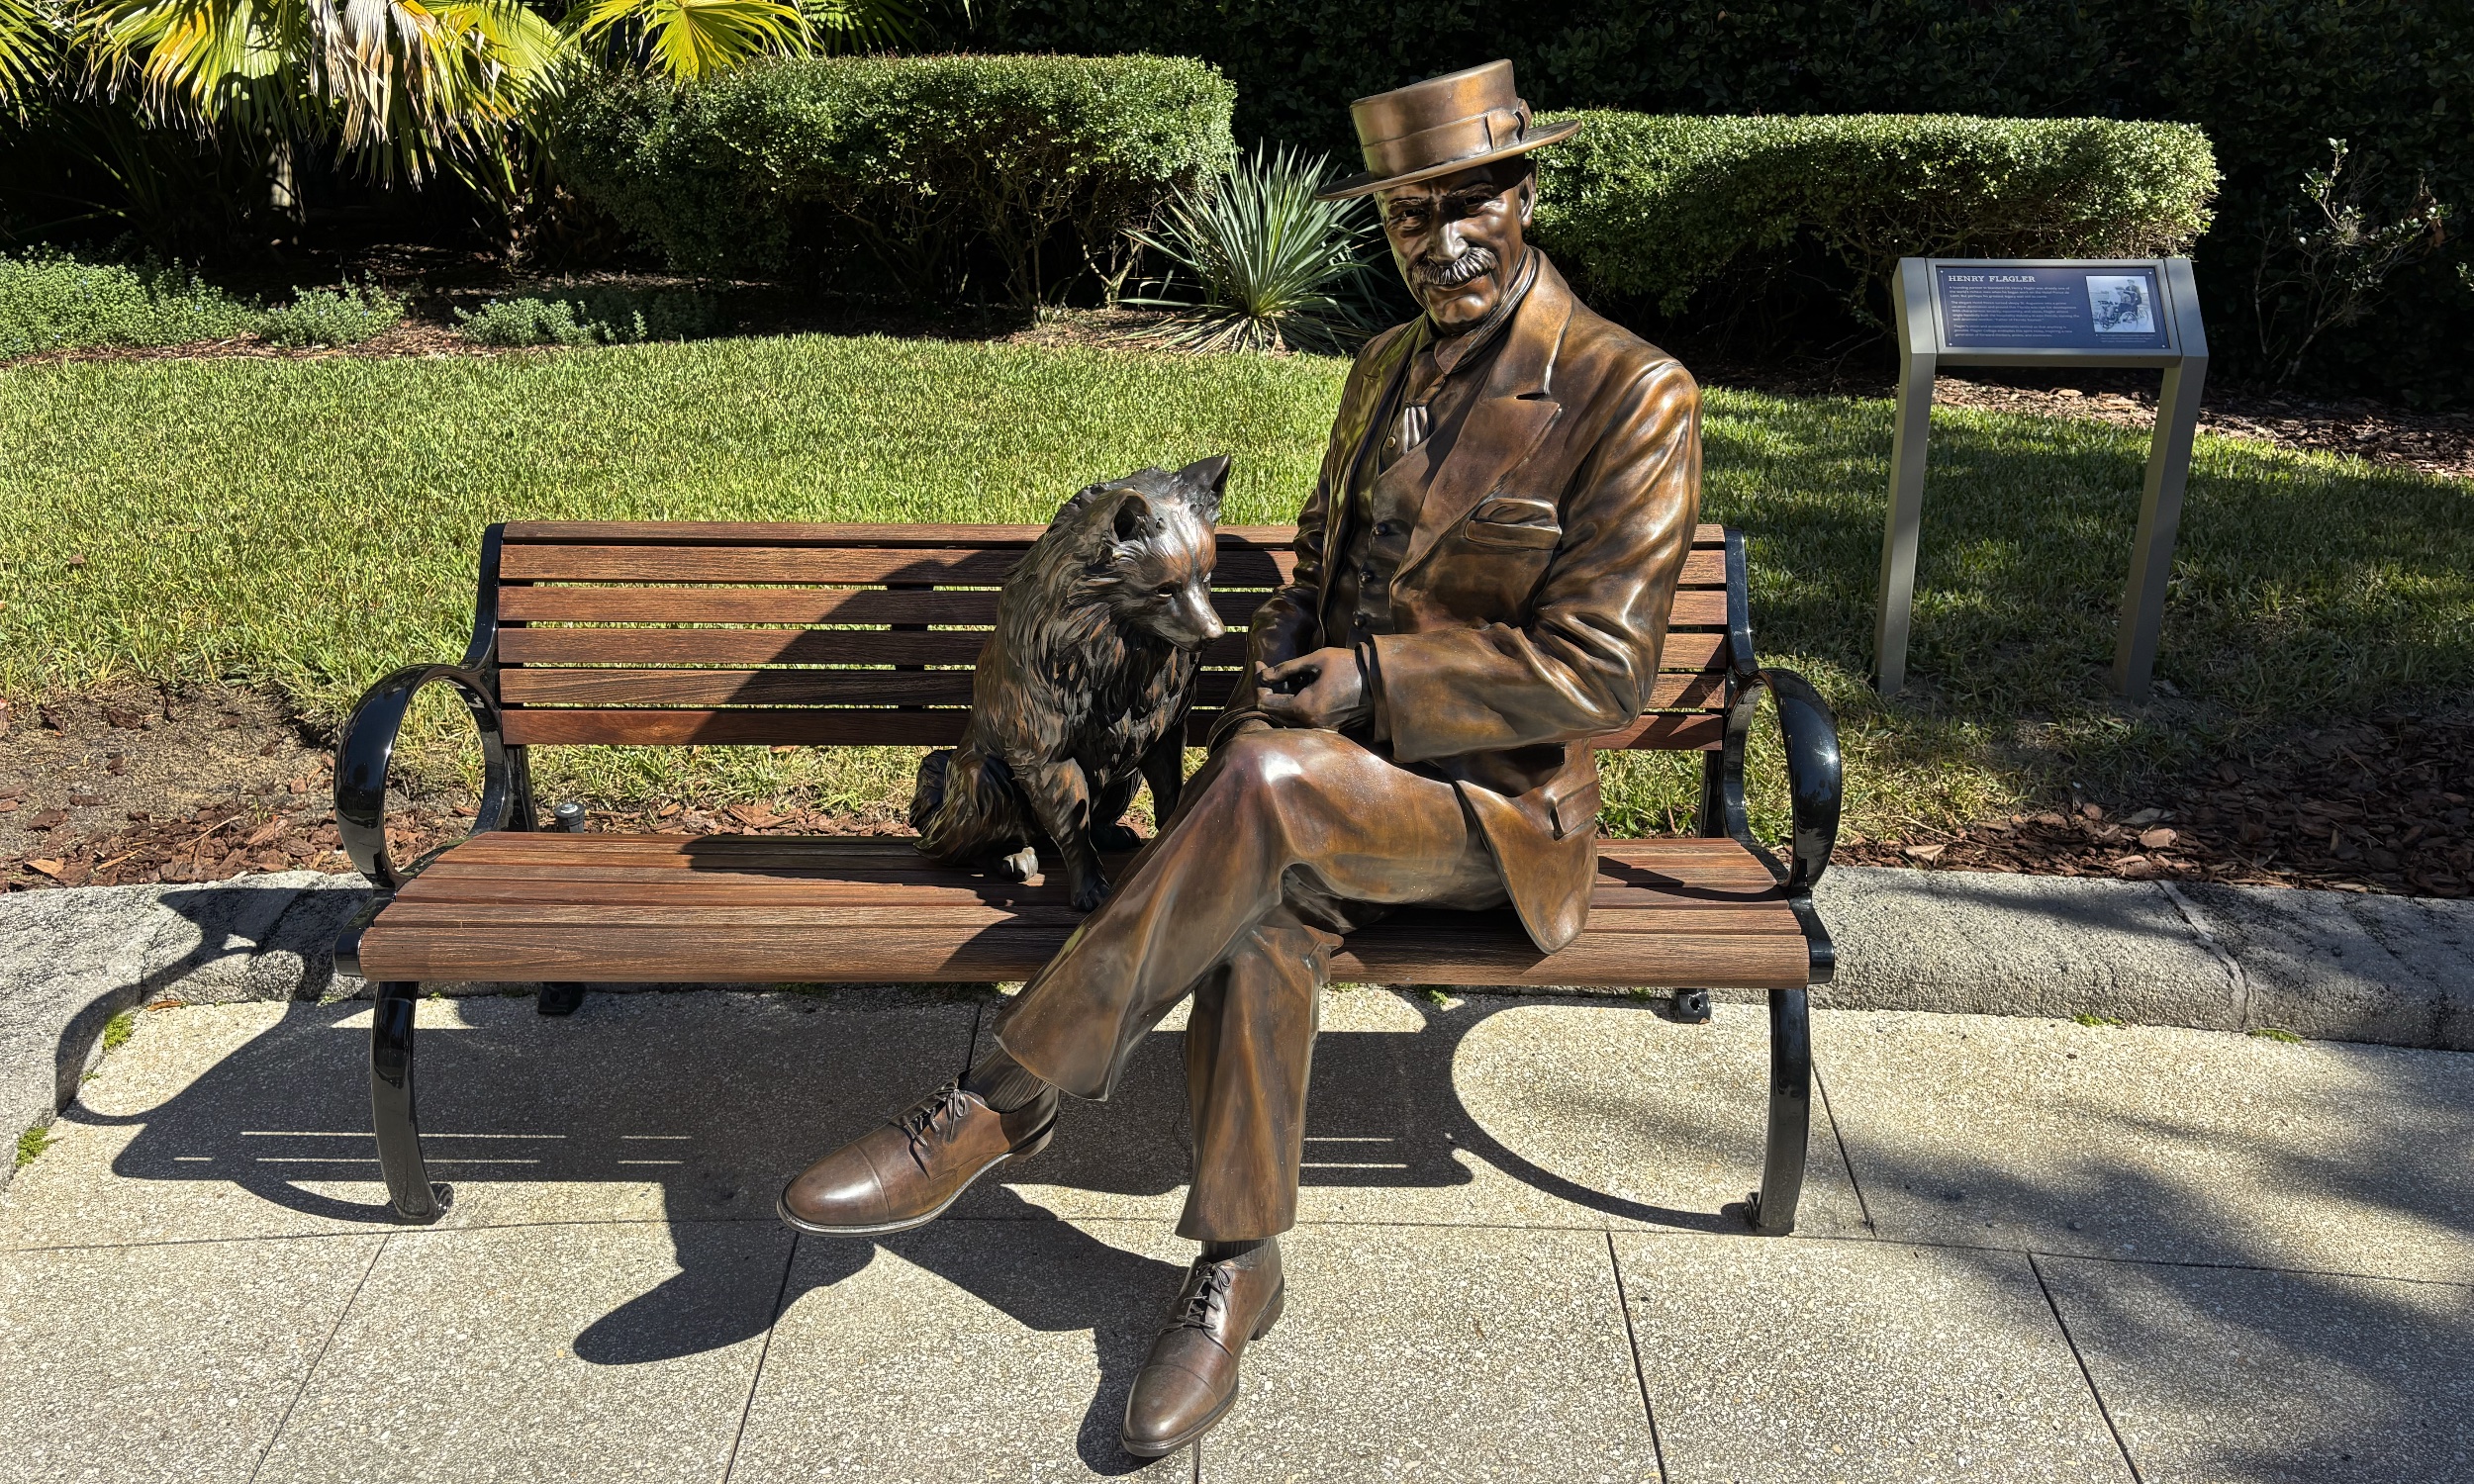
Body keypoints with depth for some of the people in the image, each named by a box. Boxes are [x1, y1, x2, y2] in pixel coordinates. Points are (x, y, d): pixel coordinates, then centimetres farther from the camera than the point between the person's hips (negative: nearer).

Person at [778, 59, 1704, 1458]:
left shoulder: (1634, 393, -10)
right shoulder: (1387, 367, 12)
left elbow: (1601, 669, -15)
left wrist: (1369, 683, -16)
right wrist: (1277, 677, -1)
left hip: (1502, 804, -5)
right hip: (1340, 769, 5)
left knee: (1266, 789, -34)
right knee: (1259, 905, -28)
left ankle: (1003, 1103, -22)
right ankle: (1240, 1264, -13)